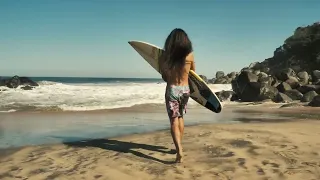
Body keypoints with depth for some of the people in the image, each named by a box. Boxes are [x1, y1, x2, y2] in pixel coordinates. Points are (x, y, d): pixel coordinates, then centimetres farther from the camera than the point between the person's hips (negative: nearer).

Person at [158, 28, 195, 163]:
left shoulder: (165, 56, -7)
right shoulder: (190, 55, -5)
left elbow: (164, 77, 2)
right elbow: (193, 71, 13)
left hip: (172, 90, -2)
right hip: (185, 89, 2)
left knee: (174, 121, -3)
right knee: (180, 118, 21)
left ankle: (179, 150, -19)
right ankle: (179, 146, 30)